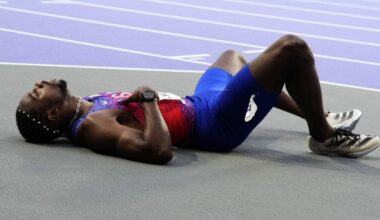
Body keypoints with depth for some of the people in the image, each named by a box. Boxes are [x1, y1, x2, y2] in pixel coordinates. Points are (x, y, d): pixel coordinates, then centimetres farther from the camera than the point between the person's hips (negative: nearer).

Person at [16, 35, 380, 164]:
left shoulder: (83, 107, 1)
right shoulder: (93, 127, -27)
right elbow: (160, 150, -39)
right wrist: (148, 98, -28)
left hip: (198, 104, 10)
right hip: (216, 122, -10)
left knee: (233, 56, 37)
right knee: (292, 47, -17)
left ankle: (317, 117, 40)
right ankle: (325, 136, 3)